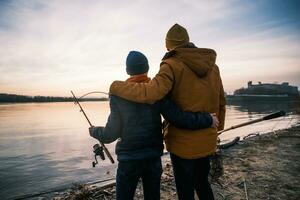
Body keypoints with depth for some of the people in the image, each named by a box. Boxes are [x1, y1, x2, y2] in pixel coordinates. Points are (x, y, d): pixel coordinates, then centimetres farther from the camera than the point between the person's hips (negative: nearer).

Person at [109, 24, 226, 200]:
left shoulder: (173, 65, -15)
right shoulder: (212, 66, 5)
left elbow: (150, 93, -32)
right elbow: (221, 103, 9)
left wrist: (116, 86, -17)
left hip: (183, 142, -6)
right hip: (207, 141, 6)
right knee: (202, 182, 27)